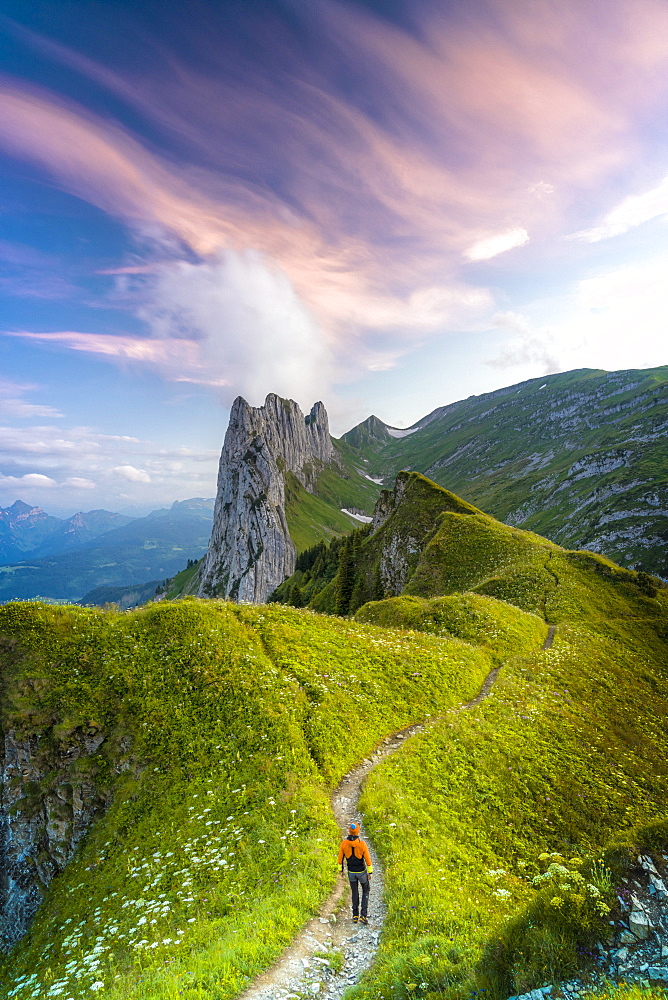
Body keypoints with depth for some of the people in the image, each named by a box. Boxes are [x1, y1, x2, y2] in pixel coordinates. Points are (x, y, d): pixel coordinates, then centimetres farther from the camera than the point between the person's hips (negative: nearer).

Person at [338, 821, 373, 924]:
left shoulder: (343, 843, -19)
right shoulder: (362, 844, -26)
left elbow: (340, 858, -7)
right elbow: (368, 859, -18)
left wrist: (341, 870, 10)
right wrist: (370, 872, -3)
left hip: (351, 872, 2)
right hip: (362, 871, -2)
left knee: (355, 892, 23)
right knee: (365, 891, 21)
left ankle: (355, 916, 27)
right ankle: (363, 915, 12)